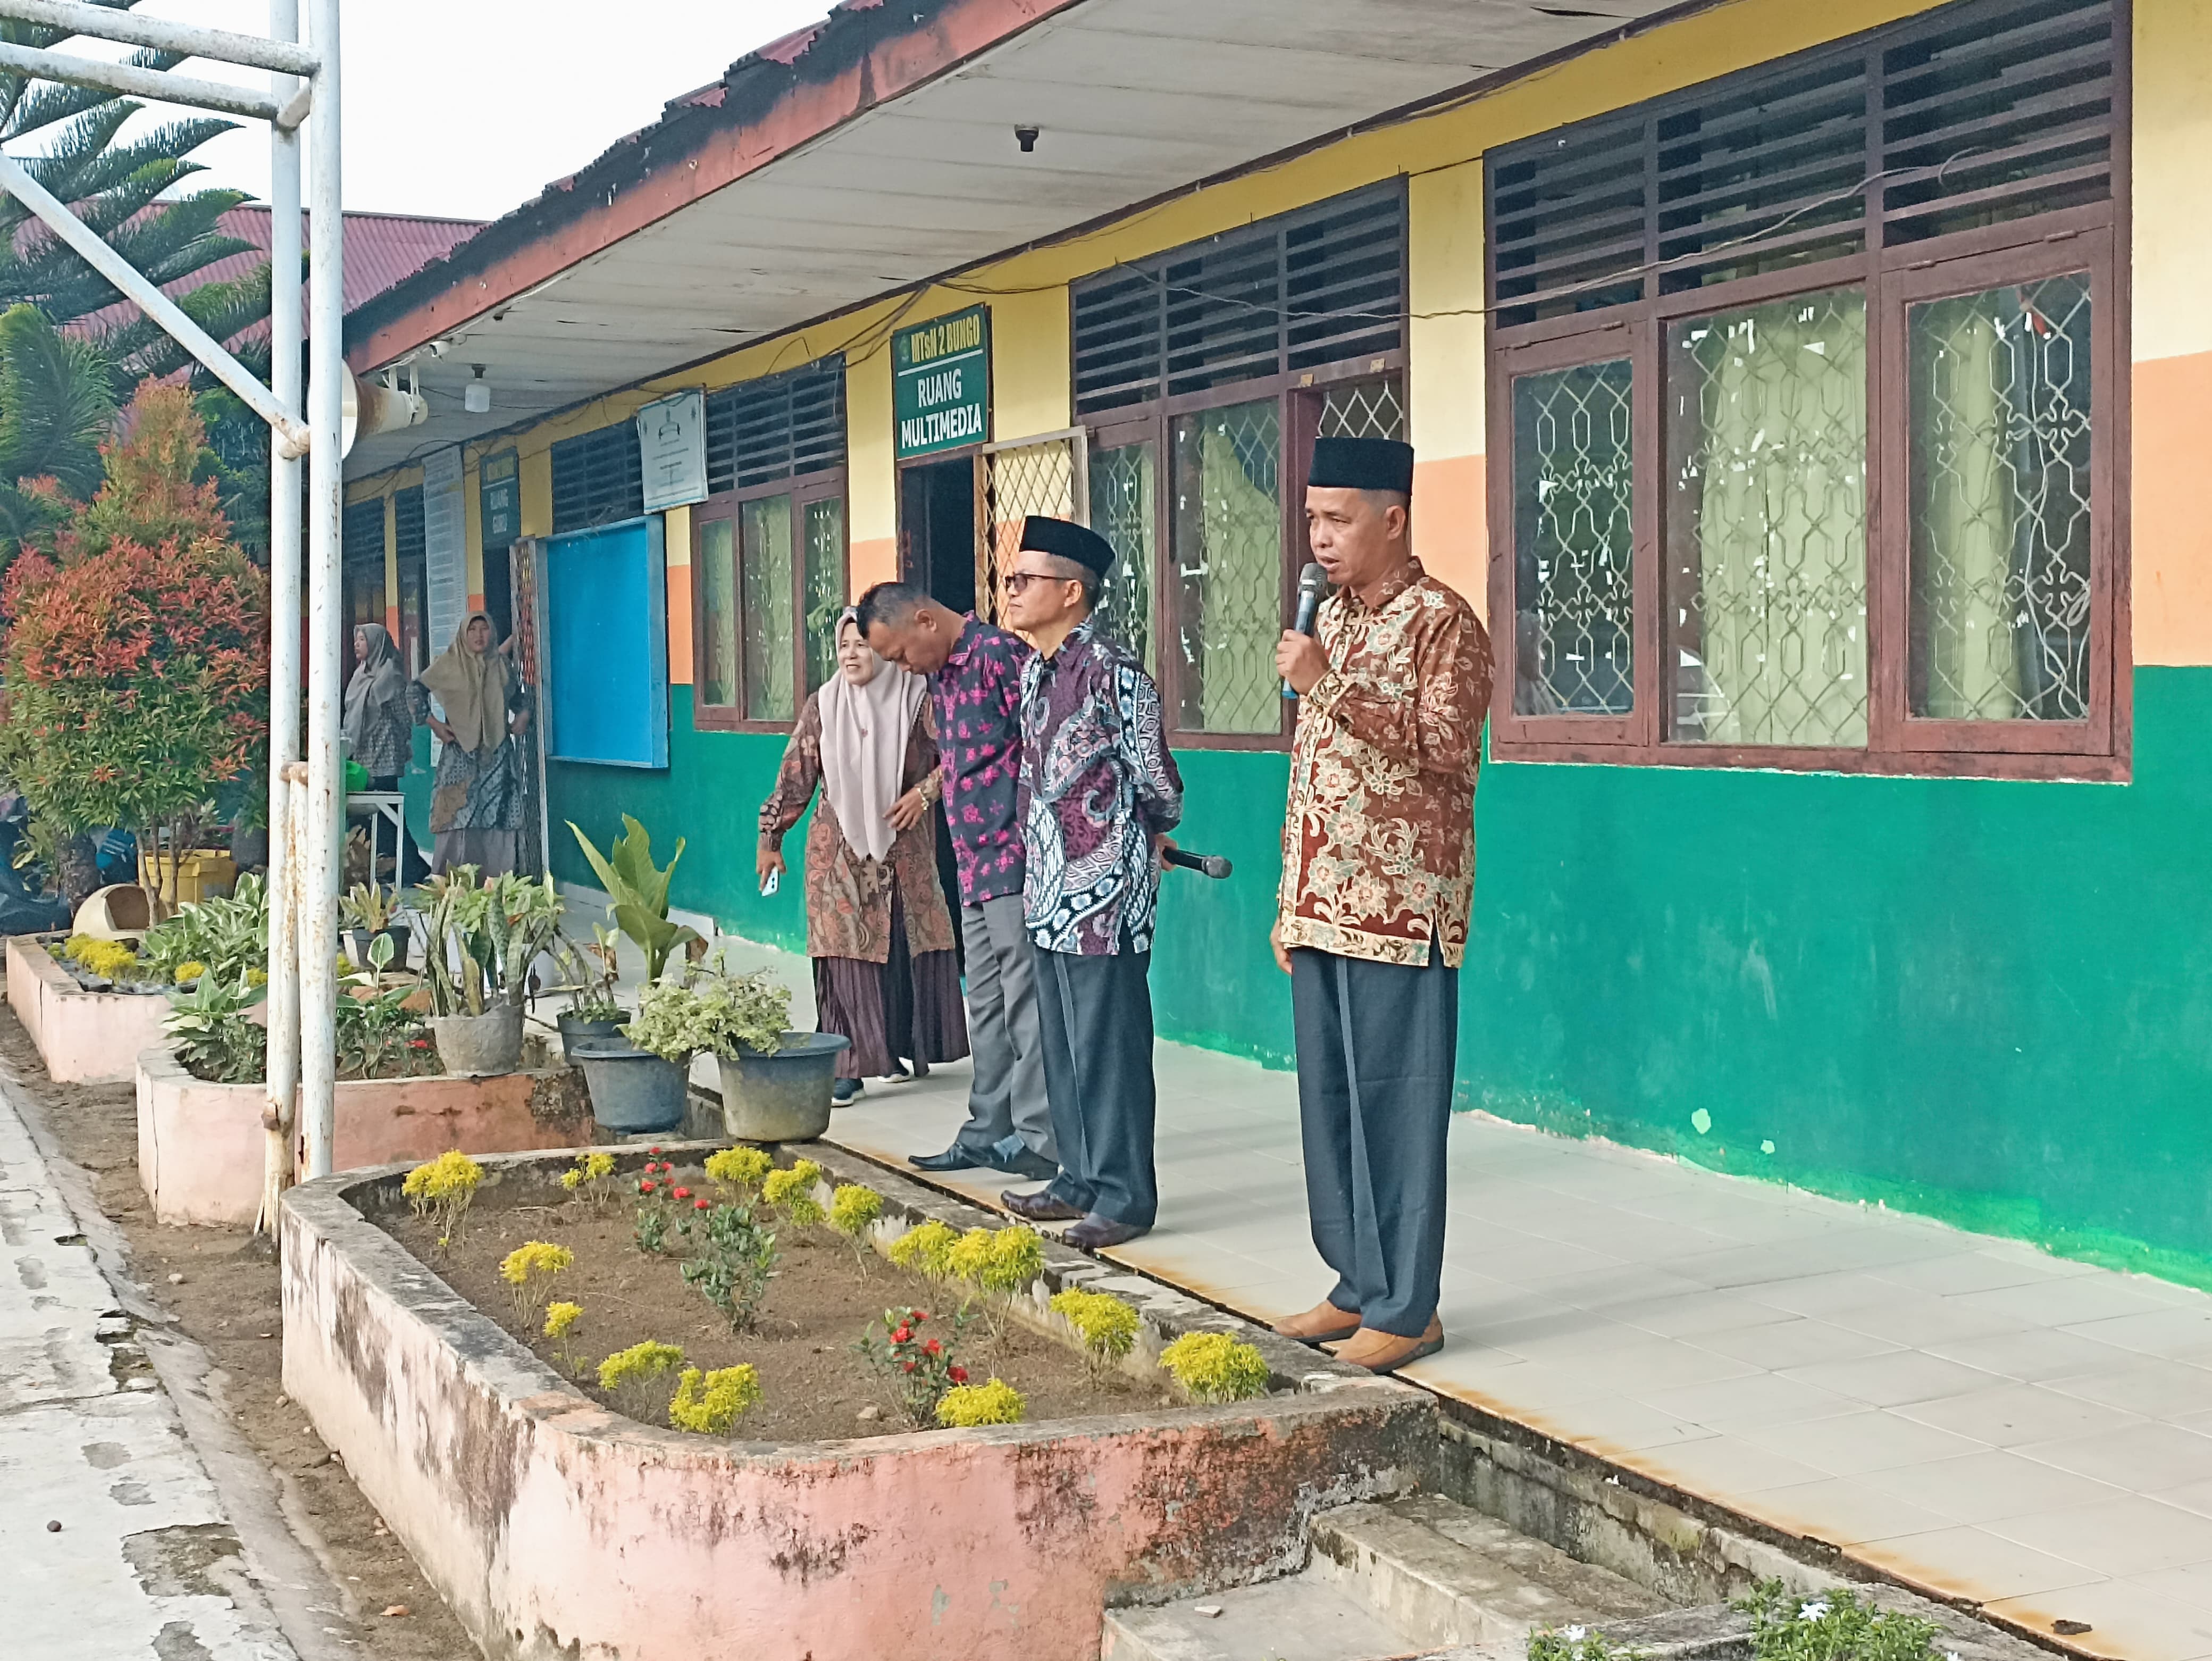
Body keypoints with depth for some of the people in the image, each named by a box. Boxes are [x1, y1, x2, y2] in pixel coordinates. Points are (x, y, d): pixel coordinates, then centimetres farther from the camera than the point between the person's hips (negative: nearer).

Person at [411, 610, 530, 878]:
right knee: (458, 820, -9)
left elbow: (517, 698, 27)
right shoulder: (449, 663, 2)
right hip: (460, 755, -3)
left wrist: (523, 715, 9)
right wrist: (432, 722, 0)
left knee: (496, 820, -2)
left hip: (497, 753, 3)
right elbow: (418, 689, 7)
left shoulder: (501, 665, 11)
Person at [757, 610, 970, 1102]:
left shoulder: (917, 699, -2)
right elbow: (795, 776, 6)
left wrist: (925, 791, -11)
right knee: (845, 953, -5)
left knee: (909, 947, 4)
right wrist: (771, 838, 7)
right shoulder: (824, 706, 3)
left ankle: (900, 1048, 22)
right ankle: (850, 1065, -4)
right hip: (839, 849, 0)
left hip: (903, 846, 0)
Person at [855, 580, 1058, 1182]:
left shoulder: (1001, 654, -14)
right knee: (986, 1002, 14)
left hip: (1015, 859, -9)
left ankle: (1037, 1140, 0)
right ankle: (988, 1133, 21)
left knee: (1024, 1001, -5)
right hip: (974, 863, 10)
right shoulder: (939, 674, 15)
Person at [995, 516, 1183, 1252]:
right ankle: (1081, 1180, 25)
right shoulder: (1032, 673, 11)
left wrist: (1152, 836, 9)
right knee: (1062, 1044, 15)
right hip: (1049, 888, 9)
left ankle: (1123, 1196, 5)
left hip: (1104, 893, -9)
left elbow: (1157, 780, -9)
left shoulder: (1112, 673, -15)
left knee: (1107, 1045, -3)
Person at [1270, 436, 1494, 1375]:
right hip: (1323, 905, 8)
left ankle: (1406, 1309, 3)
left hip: (1399, 909, -8)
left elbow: (1445, 749, -20)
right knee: (1329, 1101, 11)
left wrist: (1333, 686, -23)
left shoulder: (1442, 622, -8)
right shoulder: (1332, 620, 16)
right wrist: (1290, 902, 17)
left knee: (1395, 1107, -4)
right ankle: (1360, 1286, 21)